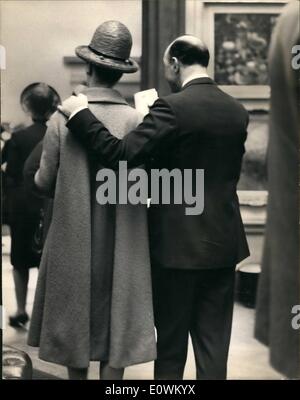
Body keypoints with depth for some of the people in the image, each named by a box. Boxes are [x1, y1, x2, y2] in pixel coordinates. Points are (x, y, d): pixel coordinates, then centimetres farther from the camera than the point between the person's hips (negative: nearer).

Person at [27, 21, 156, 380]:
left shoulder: (62, 117, -10)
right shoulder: (134, 120, -10)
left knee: (73, 323, 16)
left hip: (72, 241, 1)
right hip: (120, 247, 0)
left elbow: (44, 182, -6)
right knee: (116, 325, 9)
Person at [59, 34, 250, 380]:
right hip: (224, 242, 6)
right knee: (214, 344, 12)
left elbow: (121, 155, -22)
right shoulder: (238, 111, 5)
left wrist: (80, 115, -11)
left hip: (179, 243, -5)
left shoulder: (172, 108, -15)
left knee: (171, 345, 10)